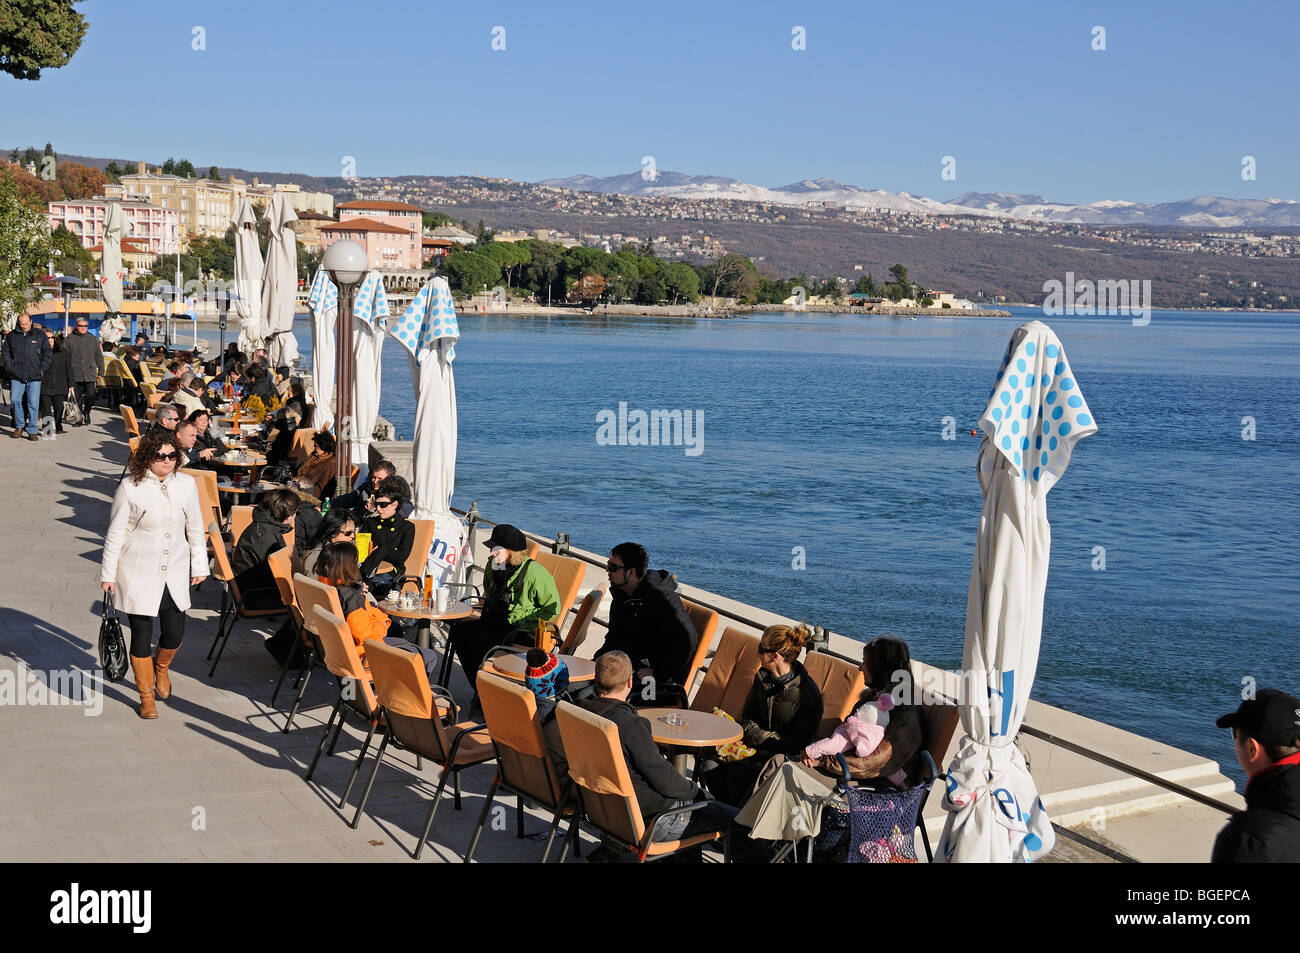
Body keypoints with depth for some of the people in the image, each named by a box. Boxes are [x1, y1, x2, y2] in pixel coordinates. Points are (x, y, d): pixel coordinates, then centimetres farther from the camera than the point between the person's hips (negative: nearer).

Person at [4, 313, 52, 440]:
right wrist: (9, 368, 4)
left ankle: (32, 431, 4)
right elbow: (6, 352, 16)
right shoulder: (11, 336, 11)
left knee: (33, 403, -3)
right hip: (16, 376, 1)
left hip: (34, 377, -1)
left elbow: (47, 353, 8)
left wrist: (42, 368, -1)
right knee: (15, 400, -7)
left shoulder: (40, 334, 7)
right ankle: (19, 426, 11)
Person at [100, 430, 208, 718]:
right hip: (138, 575, -3)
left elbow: (195, 529, 10)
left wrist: (199, 566, 14)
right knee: (142, 634, 4)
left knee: (175, 633, 3)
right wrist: (108, 574, -2)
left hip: (175, 574, 3)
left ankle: (161, 667, 38)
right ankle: (146, 696, 22)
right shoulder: (130, 488, -10)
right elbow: (115, 533, -4)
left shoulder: (187, 484, 0)